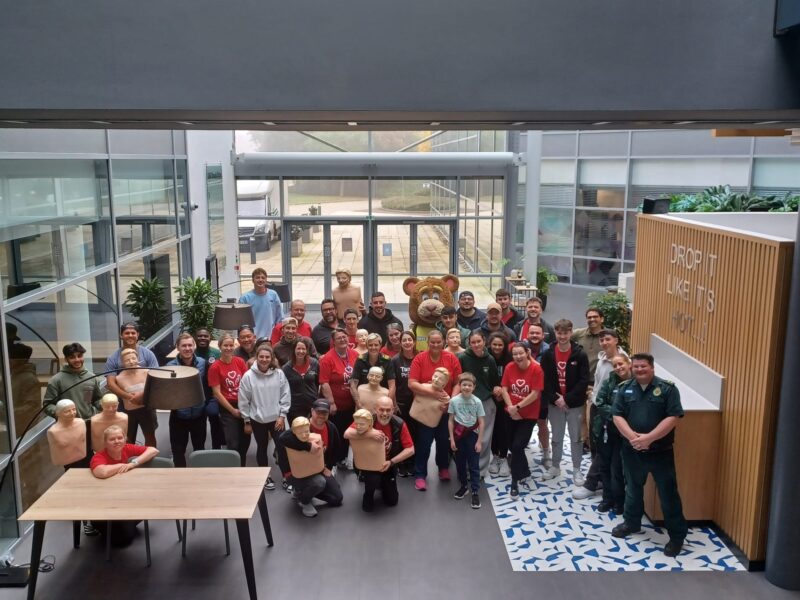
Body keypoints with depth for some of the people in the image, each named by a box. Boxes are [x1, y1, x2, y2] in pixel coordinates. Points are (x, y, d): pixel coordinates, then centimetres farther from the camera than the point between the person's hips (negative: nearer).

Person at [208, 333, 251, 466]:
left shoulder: (240, 362, 1)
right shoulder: (215, 367, -9)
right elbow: (217, 393, -9)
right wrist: (233, 410, -9)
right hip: (228, 408, -4)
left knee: (245, 440, 13)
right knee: (233, 444, -4)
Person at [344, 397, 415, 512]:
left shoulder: (399, 424, -18)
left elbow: (410, 450, -13)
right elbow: (347, 434, -34)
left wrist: (391, 462, -22)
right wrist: (370, 432, -42)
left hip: (388, 464, 2)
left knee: (392, 501, 4)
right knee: (373, 480, -34)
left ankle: (383, 484, 38)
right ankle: (368, 496, 2)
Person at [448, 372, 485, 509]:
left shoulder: (477, 402, -9)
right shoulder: (454, 400, -7)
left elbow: (481, 423, -4)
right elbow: (451, 421, -1)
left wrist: (479, 441, -7)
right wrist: (452, 439, -3)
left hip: (472, 435, -1)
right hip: (459, 435, 2)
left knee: (474, 465, 2)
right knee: (460, 463, 14)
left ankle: (475, 492, 8)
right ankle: (464, 486, 32)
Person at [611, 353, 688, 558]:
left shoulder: (667, 388, -8)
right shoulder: (624, 388, 2)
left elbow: (672, 418, -15)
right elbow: (617, 416, -3)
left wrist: (649, 438, -22)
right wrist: (632, 436, -20)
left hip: (660, 451, -3)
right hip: (632, 450, 4)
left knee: (668, 493, 3)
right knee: (633, 488, 20)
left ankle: (677, 535, 16)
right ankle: (631, 523, 38)